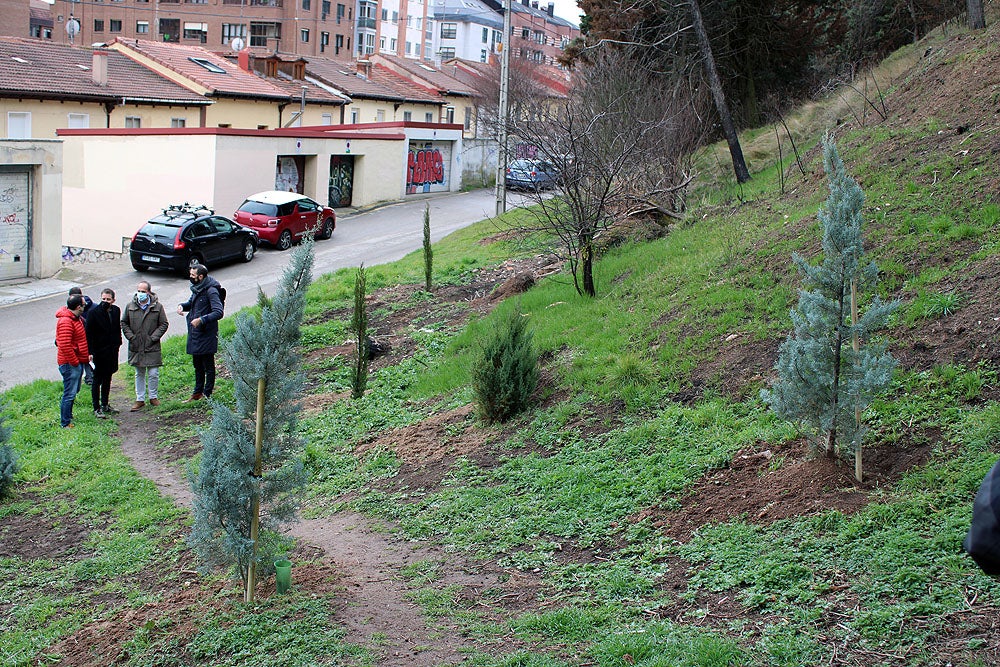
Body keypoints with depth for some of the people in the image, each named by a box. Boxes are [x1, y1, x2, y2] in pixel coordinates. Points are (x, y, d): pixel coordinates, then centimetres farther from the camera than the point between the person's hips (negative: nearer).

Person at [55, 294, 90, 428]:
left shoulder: (77, 318, 13)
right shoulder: (65, 322, -21)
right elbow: (65, 345, -27)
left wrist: (87, 354, 18)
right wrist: (75, 362, -20)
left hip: (78, 361, 10)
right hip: (70, 363, -10)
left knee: (73, 391, 20)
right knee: (70, 393, -6)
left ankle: (69, 416, 32)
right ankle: (65, 423, 0)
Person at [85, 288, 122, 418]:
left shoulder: (116, 311, 2)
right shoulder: (94, 312, -14)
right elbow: (88, 333, -14)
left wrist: (117, 343, 11)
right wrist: (90, 352, -19)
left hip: (112, 350, 6)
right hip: (99, 352, -6)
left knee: (107, 378, 16)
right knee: (97, 380, 1)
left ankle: (105, 405, 28)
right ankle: (97, 408, 7)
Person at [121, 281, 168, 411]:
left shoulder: (157, 306, -4)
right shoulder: (130, 306, 2)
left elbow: (164, 324, 0)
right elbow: (124, 323, 10)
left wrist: (153, 338, -9)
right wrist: (131, 337, -3)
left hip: (152, 348, -2)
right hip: (136, 347, 2)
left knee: (153, 374, 1)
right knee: (139, 374, 11)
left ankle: (153, 397, 19)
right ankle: (140, 400, 17)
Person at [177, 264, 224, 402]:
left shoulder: (211, 291, -19)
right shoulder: (196, 288, 8)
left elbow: (219, 312, -25)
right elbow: (192, 303, 26)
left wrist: (201, 320, -31)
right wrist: (182, 306, 4)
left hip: (206, 334, -9)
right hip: (194, 334, 9)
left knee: (208, 366, 4)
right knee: (197, 365, 18)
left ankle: (207, 394, 13)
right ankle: (197, 392, 29)